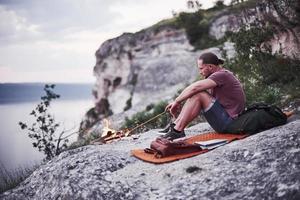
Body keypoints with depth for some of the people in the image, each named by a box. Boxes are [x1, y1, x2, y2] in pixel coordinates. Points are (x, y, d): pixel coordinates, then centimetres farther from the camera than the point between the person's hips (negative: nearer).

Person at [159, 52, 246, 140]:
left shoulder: (222, 75, -16)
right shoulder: (220, 75, 14)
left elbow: (194, 88, -24)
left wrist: (177, 101, -13)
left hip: (229, 123, -10)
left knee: (198, 94, -19)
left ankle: (177, 130, -16)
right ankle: (176, 125, 0)